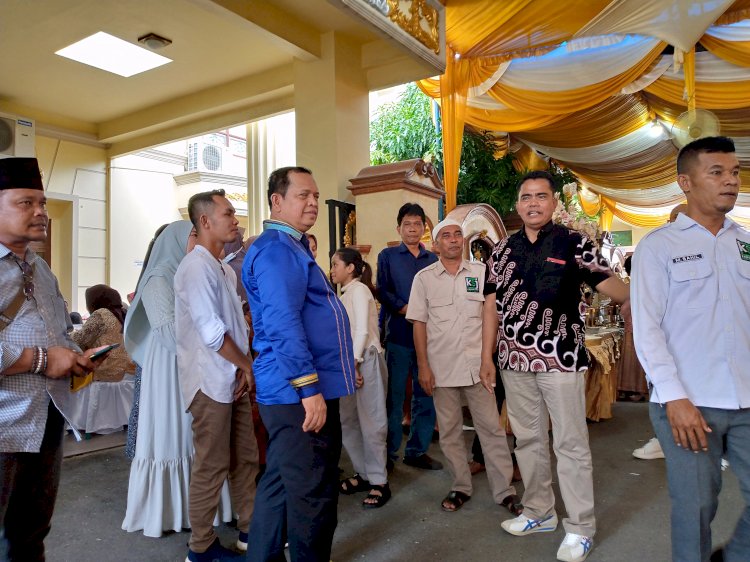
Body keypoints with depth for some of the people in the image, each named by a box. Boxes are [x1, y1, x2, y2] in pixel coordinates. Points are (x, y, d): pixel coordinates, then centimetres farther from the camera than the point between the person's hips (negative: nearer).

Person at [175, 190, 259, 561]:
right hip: (211, 381, -9)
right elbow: (212, 334, -23)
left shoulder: (225, 269, 13)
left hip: (233, 379, 9)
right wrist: (246, 365, -10)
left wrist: (243, 368, 3)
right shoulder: (197, 267, -16)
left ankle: (250, 531, 30)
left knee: (245, 459, 16)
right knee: (212, 467, 4)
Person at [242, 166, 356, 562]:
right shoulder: (276, 250, -14)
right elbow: (283, 325, -24)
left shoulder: (292, 248, 19)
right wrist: (309, 388, -25)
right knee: (312, 495, 0)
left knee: (281, 486, 20)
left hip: (297, 391, 11)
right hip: (299, 393, -11)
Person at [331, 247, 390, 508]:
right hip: (349, 361, 8)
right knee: (347, 420, 10)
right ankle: (363, 473, 23)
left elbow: (362, 330, -15)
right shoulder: (346, 293, 18)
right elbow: (347, 332, 14)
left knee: (371, 422, -2)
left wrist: (354, 364, -17)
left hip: (365, 359, -8)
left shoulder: (358, 289, -7)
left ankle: (379, 482, 8)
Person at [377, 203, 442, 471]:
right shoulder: (388, 256, 7)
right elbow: (383, 293, -4)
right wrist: (407, 309, -16)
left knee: (426, 395, 7)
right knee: (394, 396, 2)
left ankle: (417, 451, 21)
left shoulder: (433, 260, 14)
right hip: (398, 335, -3)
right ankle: (389, 453, 14)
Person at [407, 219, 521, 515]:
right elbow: (419, 324, 2)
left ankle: (504, 490, 16)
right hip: (441, 366, 1)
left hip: (475, 364, 0)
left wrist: (487, 359, -7)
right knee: (449, 431, 10)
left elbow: (489, 315, 0)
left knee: (491, 427, 3)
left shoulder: (481, 272, 3)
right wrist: (423, 366, -3)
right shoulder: (424, 278, 3)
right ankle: (460, 487, 25)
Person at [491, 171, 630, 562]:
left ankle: (580, 528, 19)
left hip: (560, 357, -4)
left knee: (570, 444, 3)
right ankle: (539, 512, 33)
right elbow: (493, 305, 10)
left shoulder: (574, 244, -3)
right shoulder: (502, 250, 7)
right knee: (527, 439, 15)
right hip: (514, 359, 4)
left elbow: (615, 289, -5)